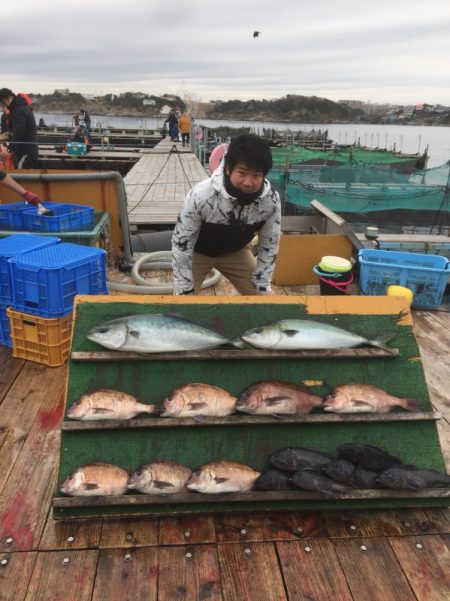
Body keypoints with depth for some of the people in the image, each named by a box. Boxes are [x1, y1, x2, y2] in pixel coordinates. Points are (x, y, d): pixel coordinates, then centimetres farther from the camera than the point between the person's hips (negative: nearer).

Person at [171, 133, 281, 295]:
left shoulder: (271, 201, -28)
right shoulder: (201, 195, -37)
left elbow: (269, 244, -11)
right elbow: (181, 242, -25)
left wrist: (263, 285, -8)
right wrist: (184, 289, -20)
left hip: (236, 251, 3)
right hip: (198, 251, -3)